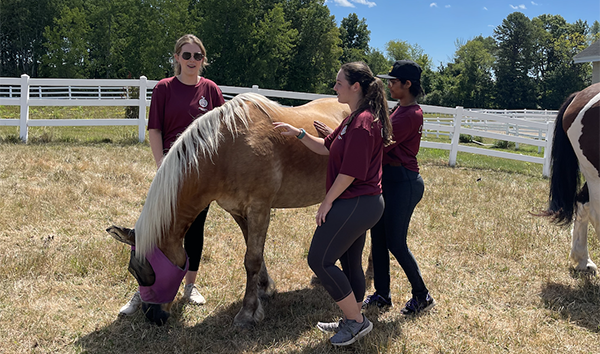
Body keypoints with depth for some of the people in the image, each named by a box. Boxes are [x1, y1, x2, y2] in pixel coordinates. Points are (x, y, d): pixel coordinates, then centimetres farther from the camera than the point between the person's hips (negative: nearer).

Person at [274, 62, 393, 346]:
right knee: (349, 262, 18)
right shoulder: (355, 118, 13)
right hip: (358, 204, 10)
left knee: (319, 260, -3)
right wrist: (298, 133, 7)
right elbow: (326, 148, 17)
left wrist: (327, 202, -13)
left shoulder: (363, 122, -20)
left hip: (354, 204, -10)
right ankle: (353, 321, 32)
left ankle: (356, 321, 8)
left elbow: (350, 173, -22)